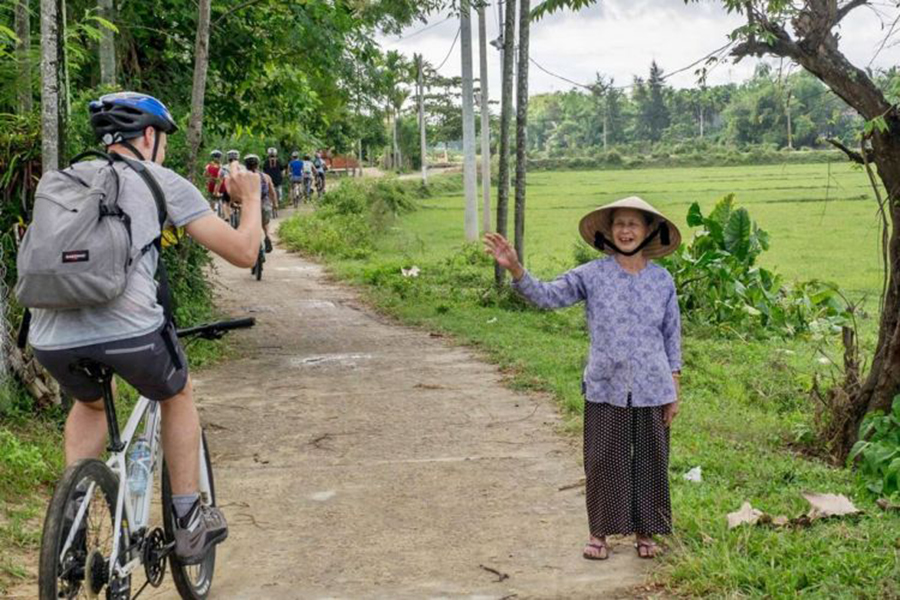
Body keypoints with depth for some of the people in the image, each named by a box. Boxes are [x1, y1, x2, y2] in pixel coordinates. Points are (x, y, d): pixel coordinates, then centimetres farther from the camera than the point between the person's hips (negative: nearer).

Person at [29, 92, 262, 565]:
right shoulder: (163, 182, 11)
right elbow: (243, 252, 9)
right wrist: (251, 200, 29)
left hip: (51, 341, 4)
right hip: (127, 331, -4)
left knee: (90, 403, 37)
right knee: (177, 395, 29)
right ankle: (189, 523, 29)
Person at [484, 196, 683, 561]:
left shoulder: (663, 280, 2)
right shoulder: (592, 275, -3)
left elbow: (672, 337, 7)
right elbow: (548, 295, -13)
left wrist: (675, 391, 5)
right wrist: (515, 269, -30)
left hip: (652, 391, 1)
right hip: (605, 389, -1)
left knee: (649, 462, 10)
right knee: (603, 461, 5)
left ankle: (645, 532, 26)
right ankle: (600, 533, 19)